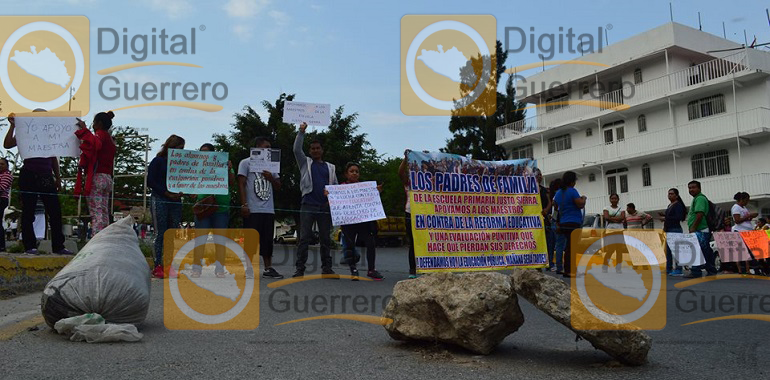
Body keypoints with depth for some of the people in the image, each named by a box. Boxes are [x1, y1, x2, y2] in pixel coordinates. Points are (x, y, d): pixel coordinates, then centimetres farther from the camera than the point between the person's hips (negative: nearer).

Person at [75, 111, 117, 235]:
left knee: (96, 213, -14)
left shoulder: (100, 134, -5)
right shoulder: (110, 139, 22)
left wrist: (84, 130, -21)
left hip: (96, 177, -9)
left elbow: (95, 143, -28)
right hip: (107, 178, 9)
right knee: (104, 213, 9)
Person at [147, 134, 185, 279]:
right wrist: (167, 194, -11)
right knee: (160, 233, -6)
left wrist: (181, 193, -4)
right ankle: (158, 266, -4)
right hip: (160, 200, -5)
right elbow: (150, 181, -4)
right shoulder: (158, 161, 1)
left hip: (176, 202, 5)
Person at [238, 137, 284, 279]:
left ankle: (268, 269, 11)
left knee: (267, 240, 6)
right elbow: (241, 185, -3)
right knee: (250, 240, -4)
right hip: (252, 209, -5)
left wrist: (271, 178, -2)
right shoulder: (246, 163, 4)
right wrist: (244, 205, -13)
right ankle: (248, 269, 3)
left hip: (269, 209, 5)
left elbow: (278, 187, 19)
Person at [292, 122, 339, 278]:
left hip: (325, 207, 2)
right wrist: (301, 132, -5)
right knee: (304, 238, -4)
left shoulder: (330, 167, 16)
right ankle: (300, 269, -2)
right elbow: (297, 150, -3)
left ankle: (326, 269, 11)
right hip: (308, 205, -2)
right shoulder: (305, 163, 11)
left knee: (326, 239, 5)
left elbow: (336, 186, 14)